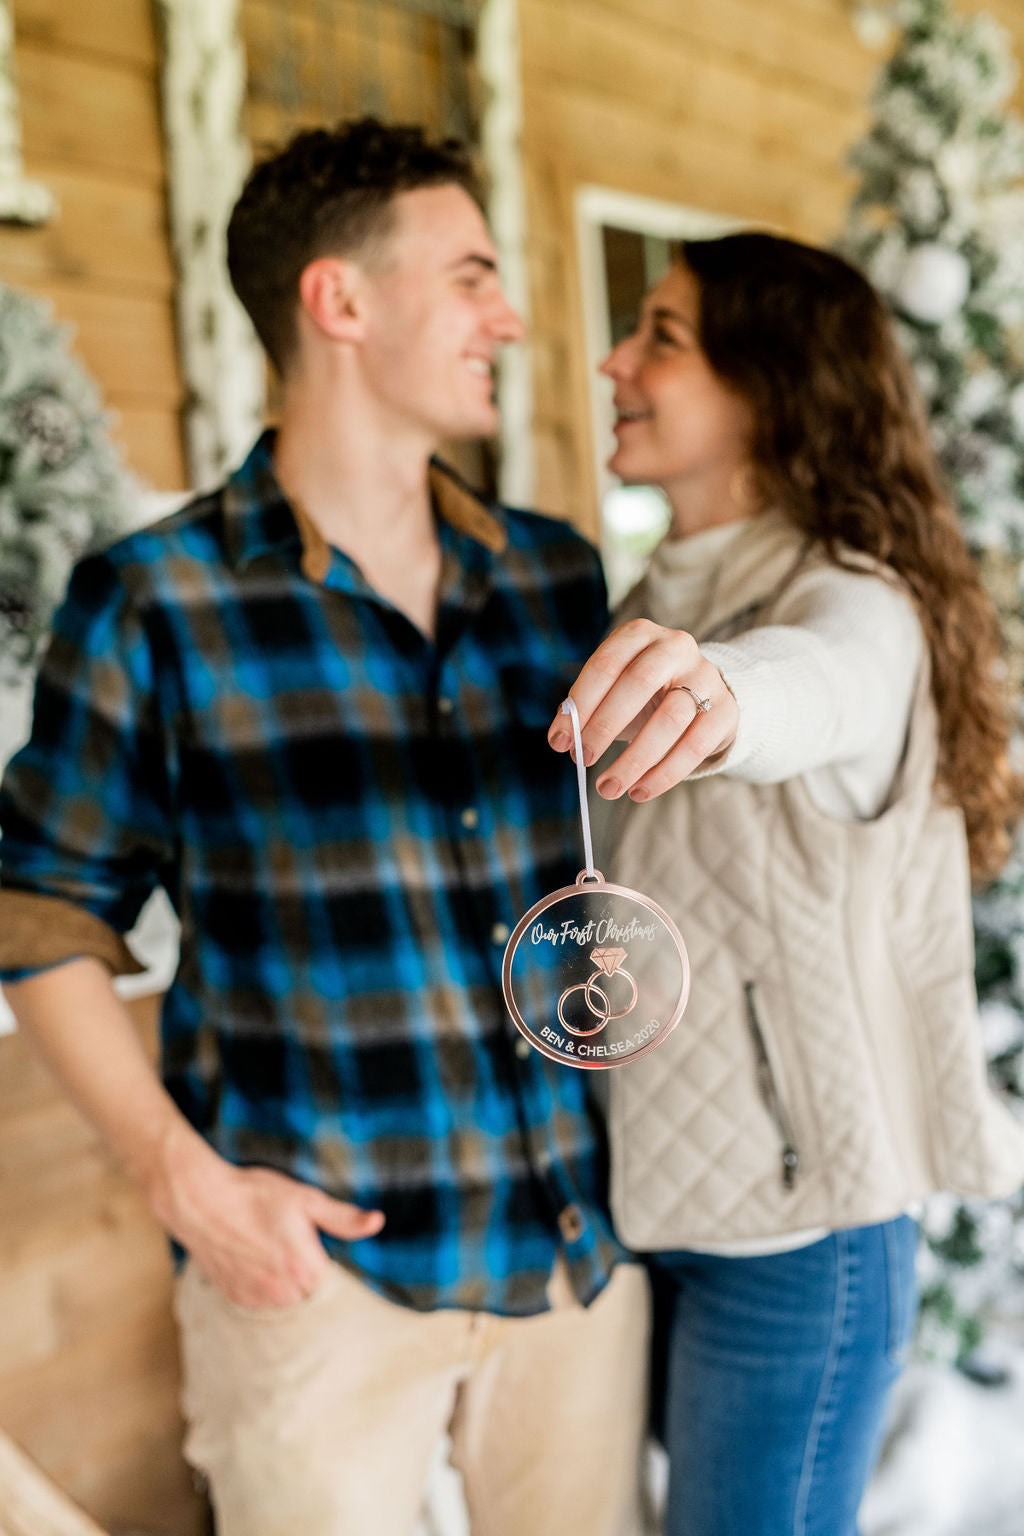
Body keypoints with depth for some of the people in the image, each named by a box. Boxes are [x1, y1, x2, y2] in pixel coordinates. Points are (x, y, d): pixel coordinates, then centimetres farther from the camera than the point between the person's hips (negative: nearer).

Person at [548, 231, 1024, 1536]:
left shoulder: (855, 602, -16)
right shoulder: (659, 608, 9)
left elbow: (821, 680, -42)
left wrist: (718, 691, -61)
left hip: (793, 1216, -7)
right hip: (654, 1182, 8)